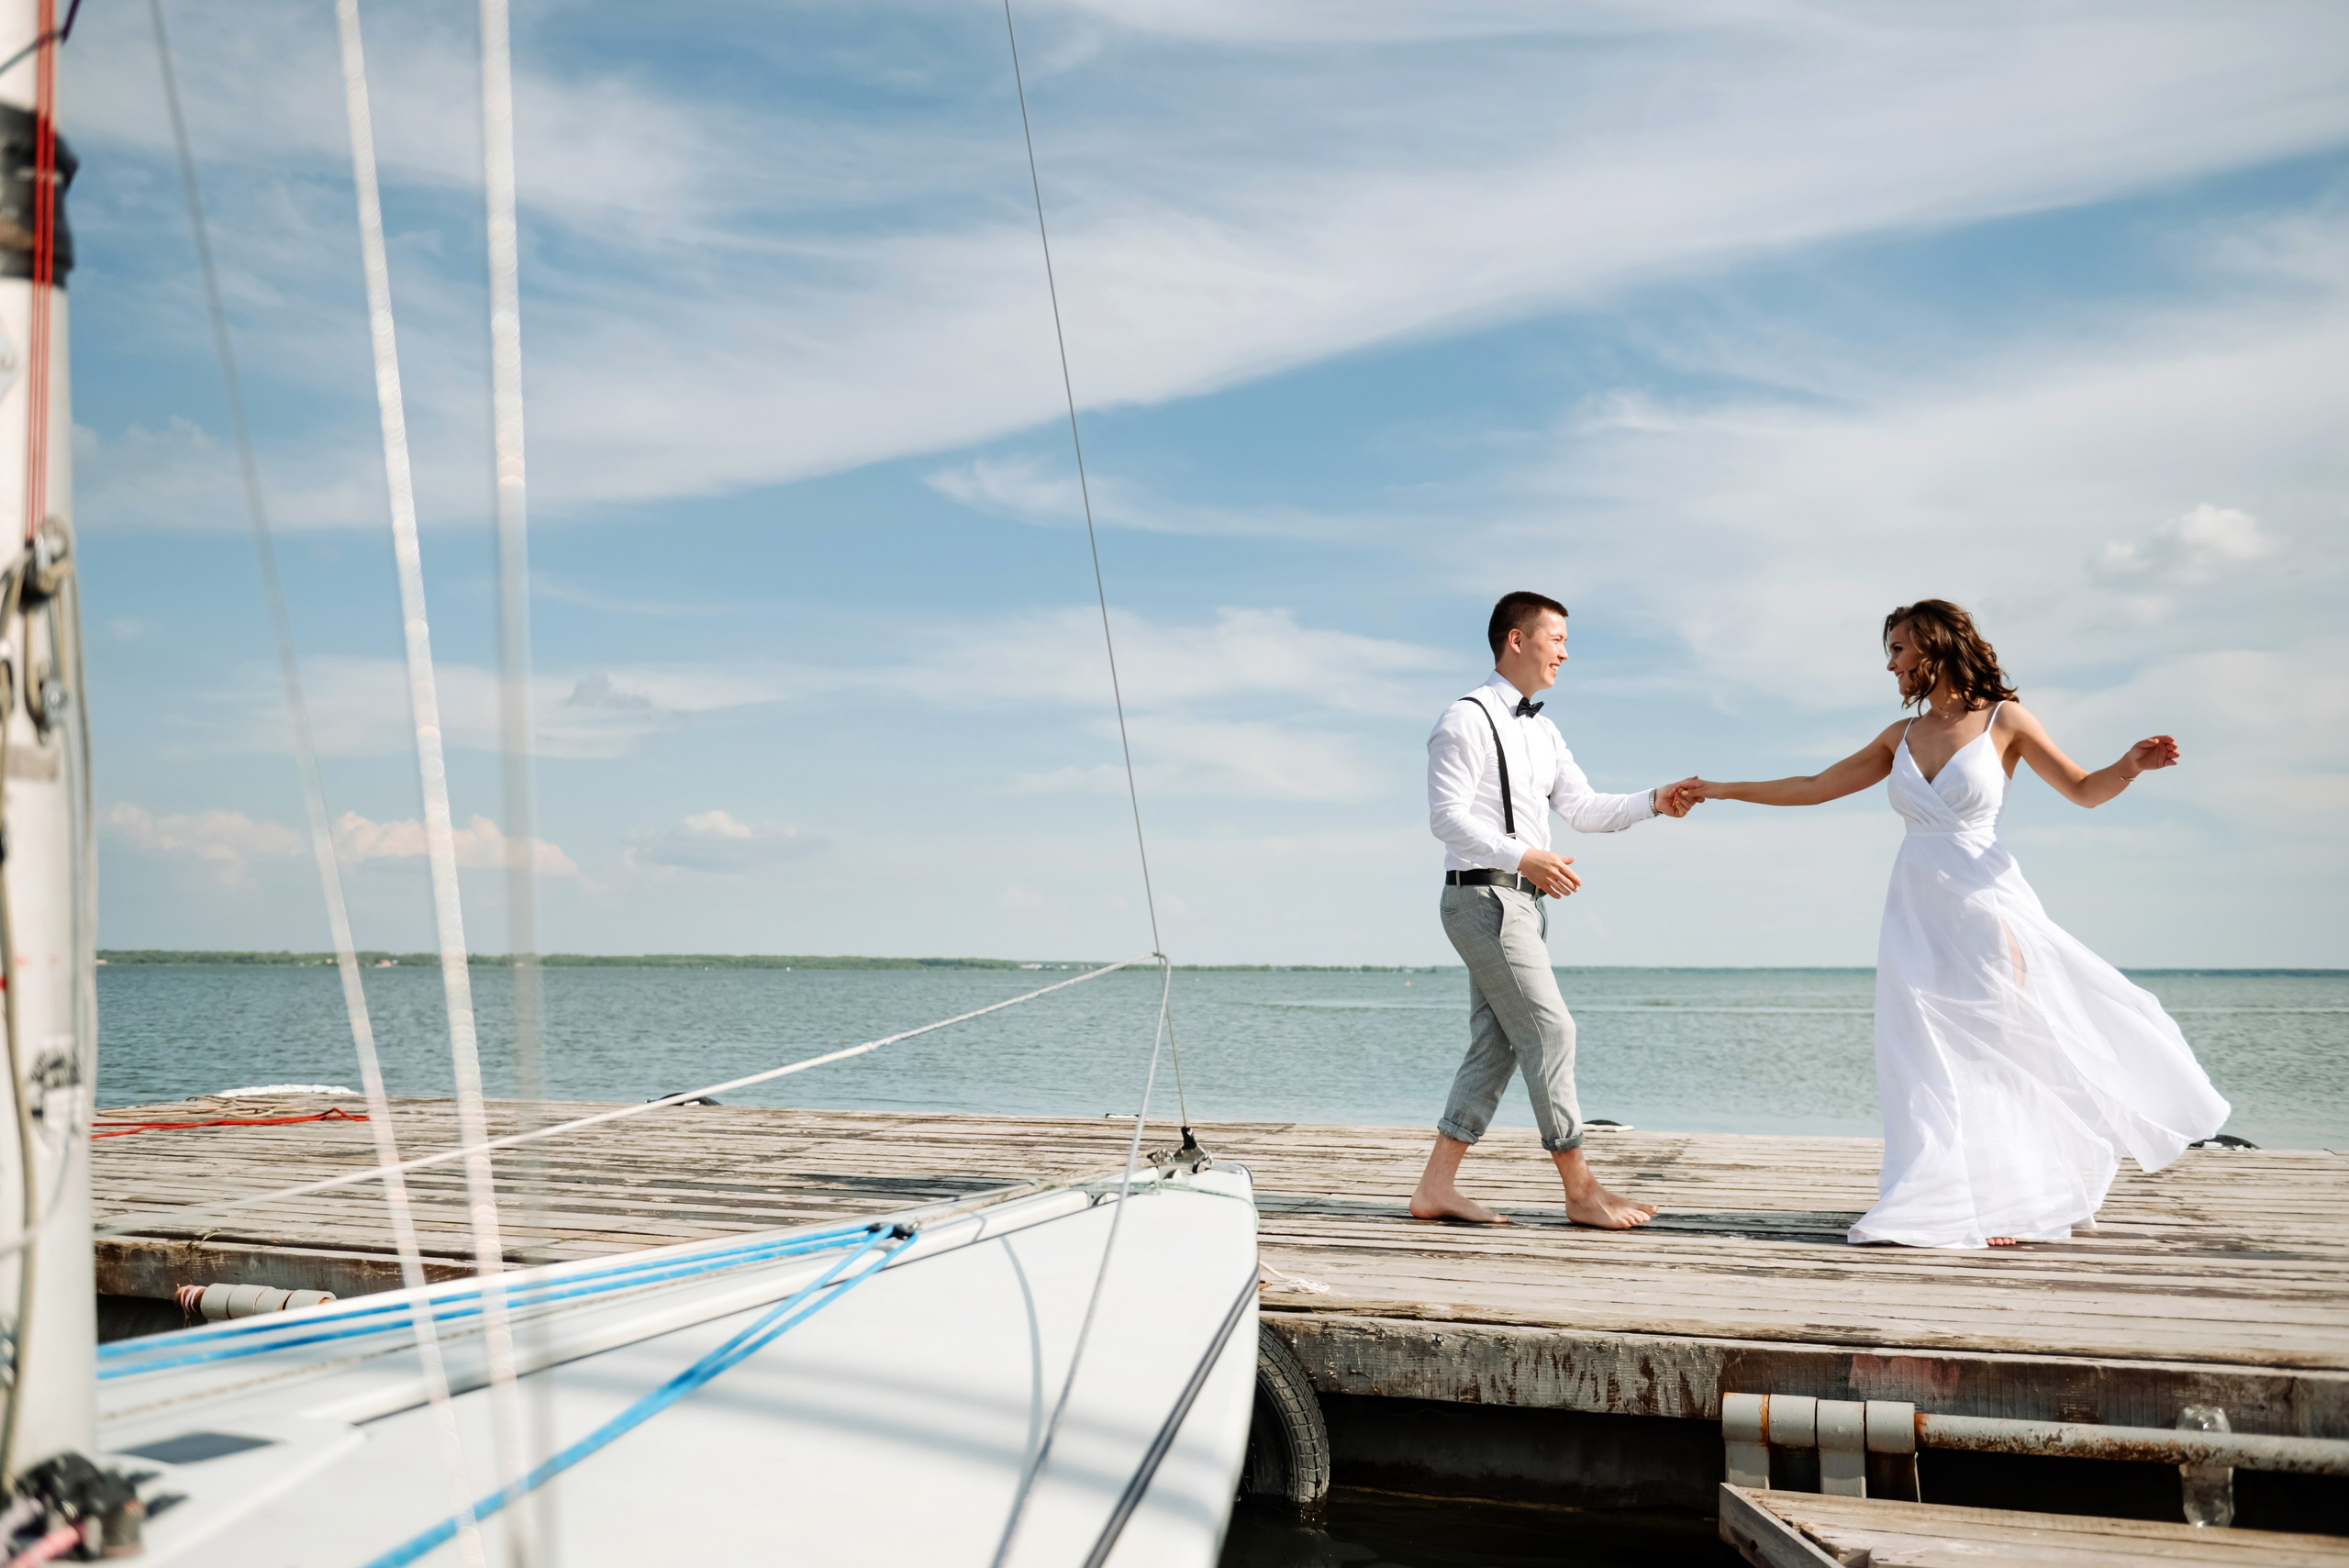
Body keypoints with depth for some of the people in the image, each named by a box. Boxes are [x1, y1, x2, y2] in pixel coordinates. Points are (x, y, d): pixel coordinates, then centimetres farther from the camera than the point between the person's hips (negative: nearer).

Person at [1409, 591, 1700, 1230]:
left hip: (1523, 902, 9)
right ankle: (1581, 1191, -1)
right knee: (1550, 1031, -9)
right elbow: (1447, 816, -17)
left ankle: (1437, 1188, 12)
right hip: (1484, 896, -9)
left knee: (1496, 1045, 8)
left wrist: (1653, 802, 2)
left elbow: (1582, 808, 16)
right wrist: (1524, 856, -27)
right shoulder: (1467, 719, -9)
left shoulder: (1543, 732, 19)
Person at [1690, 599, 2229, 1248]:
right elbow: (1814, 788, 18)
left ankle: (2007, 1201, 7)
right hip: (1916, 909, 4)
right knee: (1928, 1061, 0)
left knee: (1997, 1047, -3)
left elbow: (2083, 790, 4)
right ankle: (1950, 1201, 5)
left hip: (1983, 899, -4)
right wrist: (1720, 789, 18)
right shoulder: (1902, 737, 13)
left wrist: (2129, 766, -17)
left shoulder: (2003, 719, 1)